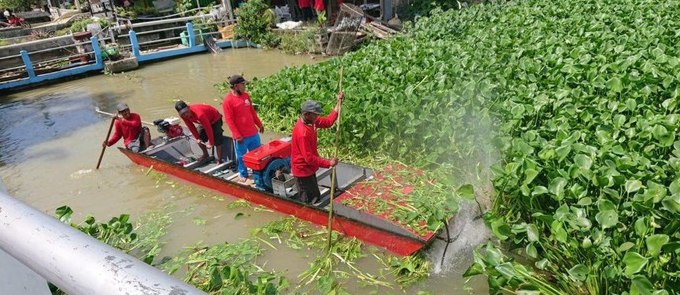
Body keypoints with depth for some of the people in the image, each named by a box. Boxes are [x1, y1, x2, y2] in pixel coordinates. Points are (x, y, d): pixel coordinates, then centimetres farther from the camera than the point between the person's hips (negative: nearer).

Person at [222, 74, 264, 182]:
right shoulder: (228, 100, -15)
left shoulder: (246, 95, 5)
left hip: (253, 132, 6)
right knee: (242, 156, 10)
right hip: (241, 136, -6)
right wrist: (237, 135, -17)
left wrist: (259, 124, 19)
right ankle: (243, 174, 28)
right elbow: (229, 120, -15)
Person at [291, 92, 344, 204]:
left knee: (314, 198, 21)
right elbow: (309, 158, -29)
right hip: (303, 170, -9)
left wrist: (339, 103, -7)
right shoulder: (302, 132, -31)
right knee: (313, 200, 1)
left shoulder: (310, 121, -4)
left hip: (308, 168, 9)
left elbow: (328, 122, 2)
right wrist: (329, 163, -23)